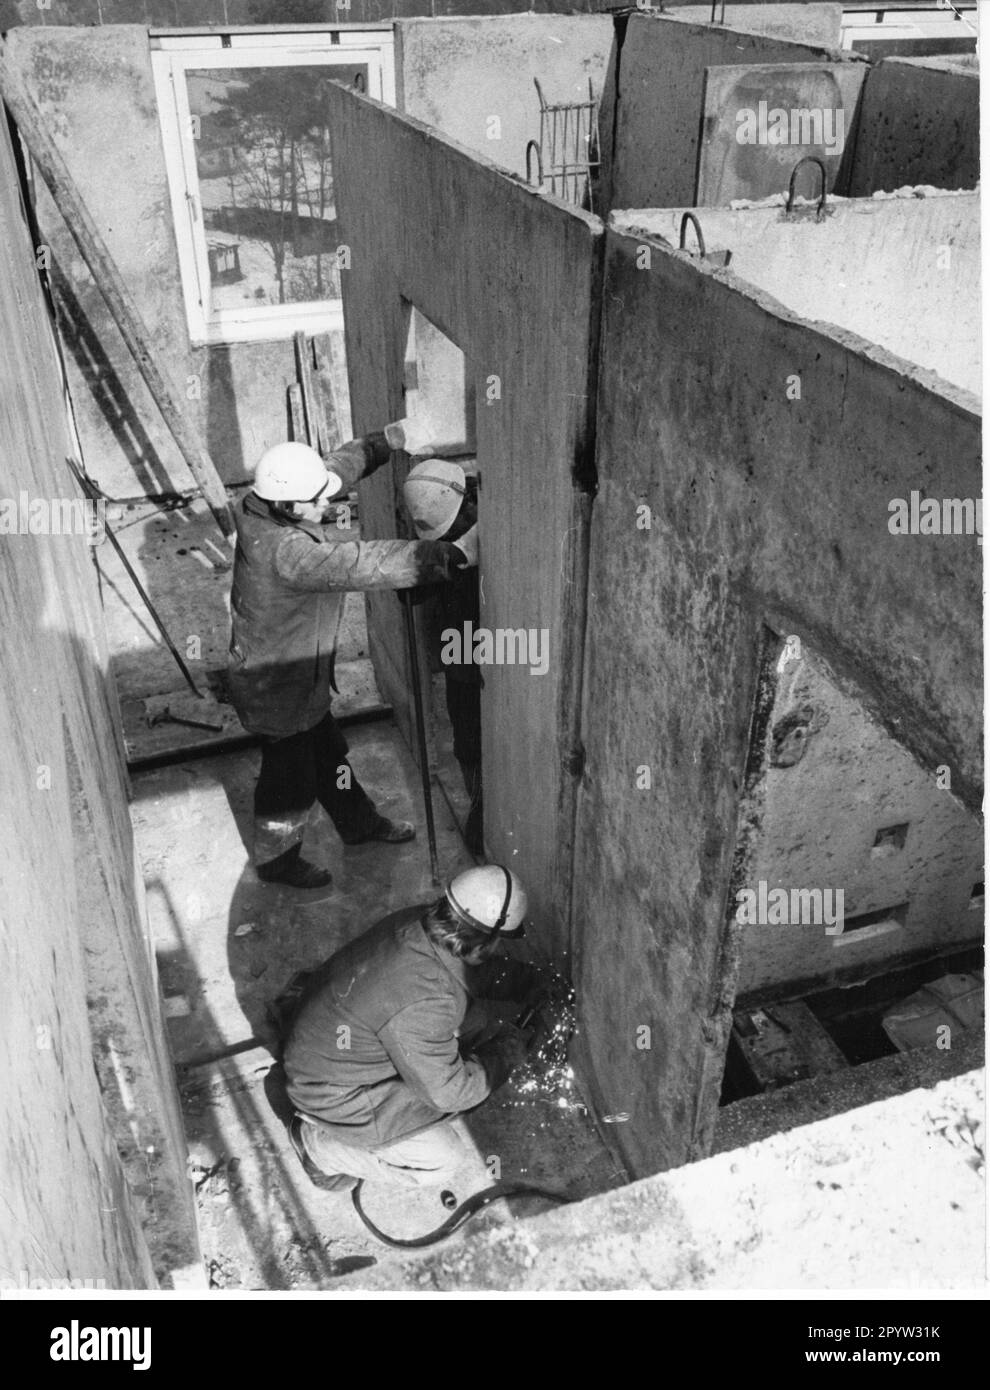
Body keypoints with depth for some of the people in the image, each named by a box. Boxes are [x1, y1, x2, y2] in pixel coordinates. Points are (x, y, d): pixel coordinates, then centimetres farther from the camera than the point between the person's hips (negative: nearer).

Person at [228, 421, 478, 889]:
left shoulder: (265, 508, -9)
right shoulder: (287, 552, -38)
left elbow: (338, 465, 3)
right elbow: (365, 565, -42)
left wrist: (387, 439, -9)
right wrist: (451, 555, -42)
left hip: (303, 672, 9)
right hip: (276, 688, -9)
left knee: (327, 752, 26)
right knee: (291, 775, 13)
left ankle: (360, 822, 48)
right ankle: (276, 859, 38)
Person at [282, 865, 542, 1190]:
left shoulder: (420, 922, -15)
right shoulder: (423, 1003, -39)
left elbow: (474, 968, 9)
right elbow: (448, 1093, -23)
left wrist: (530, 981, 10)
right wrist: (508, 1051, -11)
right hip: (332, 1093, -8)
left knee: (477, 1018, 1)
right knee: (440, 1162, -3)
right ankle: (318, 1143, 7)